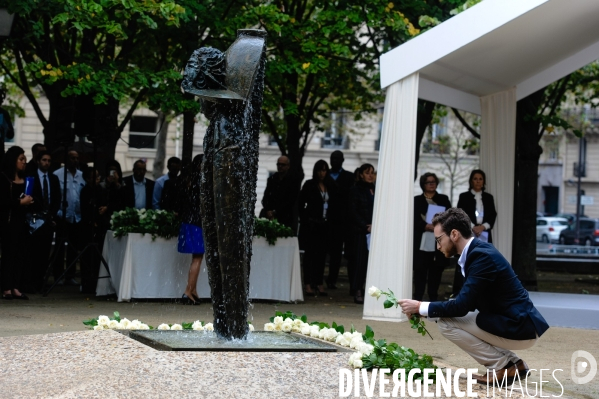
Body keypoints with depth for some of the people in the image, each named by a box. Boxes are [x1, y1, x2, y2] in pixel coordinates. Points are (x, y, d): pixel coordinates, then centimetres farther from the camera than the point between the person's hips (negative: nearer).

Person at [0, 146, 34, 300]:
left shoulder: (25, 179, 14)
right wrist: (20, 202, -15)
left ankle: (16, 288, 4)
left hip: (23, 221, 6)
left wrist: (29, 202, -1)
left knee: (21, 253, 2)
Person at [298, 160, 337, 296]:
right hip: (311, 224, -3)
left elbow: (333, 204, 13)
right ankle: (308, 284, -3)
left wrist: (330, 219, 3)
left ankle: (319, 284, 8)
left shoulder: (331, 186, 9)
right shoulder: (309, 185, 0)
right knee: (310, 253, -3)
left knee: (321, 253, 4)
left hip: (324, 225, 3)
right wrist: (304, 220, -2)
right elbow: (301, 203, 1)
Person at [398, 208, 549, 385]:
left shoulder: (481, 255, -20)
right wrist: (426, 310, 9)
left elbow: (462, 305, -22)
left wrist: (420, 307, -11)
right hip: (514, 322, 10)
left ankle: (503, 366, -3)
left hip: (519, 328, -10)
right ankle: (514, 363, 15)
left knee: (446, 323, -11)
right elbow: (466, 302, 16)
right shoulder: (478, 250, 9)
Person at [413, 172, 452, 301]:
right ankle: (417, 298, -1)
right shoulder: (416, 200, 8)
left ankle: (433, 298, 8)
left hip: (438, 242, 2)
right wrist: (428, 226, -15)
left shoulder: (443, 199, 15)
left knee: (436, 271, 2)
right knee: (420, 271, -3)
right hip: (422, 242, -2)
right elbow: (415, 220, -1)